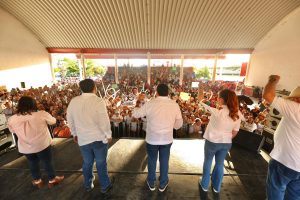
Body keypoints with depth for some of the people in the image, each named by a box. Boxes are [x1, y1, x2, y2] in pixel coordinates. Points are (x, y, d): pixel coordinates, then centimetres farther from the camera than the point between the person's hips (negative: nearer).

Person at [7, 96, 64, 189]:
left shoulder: (12, 119, -10)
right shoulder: (42, 114, -21)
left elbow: (12, 130, 9)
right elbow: (53, 121, -4)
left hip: (25, 148, 3)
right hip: (42, 145, -3)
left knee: (33, 164, 25)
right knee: (47, 162, 16)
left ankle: (37, 181, 43)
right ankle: (52, 180, 33)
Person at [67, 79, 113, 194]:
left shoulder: (73, 101, -3)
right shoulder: (98, 101, -19)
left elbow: (70, 120, 7)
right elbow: (104, 122, -19)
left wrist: (74, 134, 21)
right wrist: (108, 135, -4)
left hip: (83, 138, 4)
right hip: (99, 138, -4)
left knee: (87, 163, 23)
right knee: (101, 163, 14)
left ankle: (88, 185, 45)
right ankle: (105, 186, 34)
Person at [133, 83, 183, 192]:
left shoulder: (150, 104, -15)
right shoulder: (175, 105, -8)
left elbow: (136, 114, -1)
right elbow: (179, 124, 0)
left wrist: (137, 108, 21)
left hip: (152, 138, -1)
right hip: (167, 139, 2)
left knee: (152, 160, 20)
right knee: (164, 161, 20)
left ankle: (151, 183, 41)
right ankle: (162, 184, 40)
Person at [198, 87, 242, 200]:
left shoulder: (217, 111, -25)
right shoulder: (238, 114, -9)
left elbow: (201, 102, -11)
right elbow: (235, 132, 0)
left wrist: (200, 92, 7)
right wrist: (227, 139, 17)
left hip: (212, 141, -4)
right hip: (226, 143, 5)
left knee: (207, 163, 17)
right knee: (220, 164, 22)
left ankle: (204, 187, 35)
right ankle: (216, 189, 42)